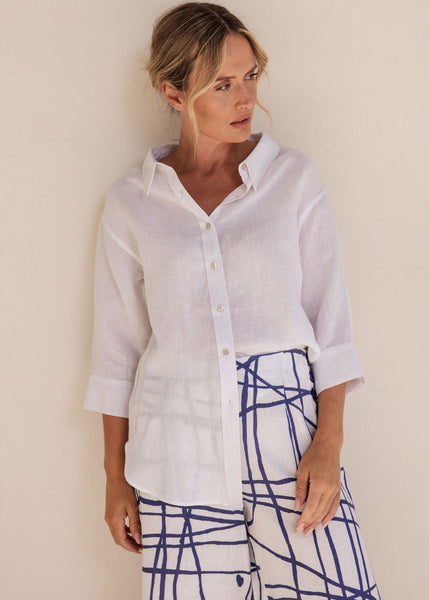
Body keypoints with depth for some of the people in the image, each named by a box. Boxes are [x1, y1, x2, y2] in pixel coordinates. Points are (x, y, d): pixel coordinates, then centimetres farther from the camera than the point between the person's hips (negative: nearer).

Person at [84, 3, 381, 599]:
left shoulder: (293, 179, 4)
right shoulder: (130, 203, 5)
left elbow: (330, 320, 2)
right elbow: (117, 348, 8)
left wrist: (327, 444, -8)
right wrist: (116, 477, 9)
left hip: (287, 431, 0)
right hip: (180, 452, 1)